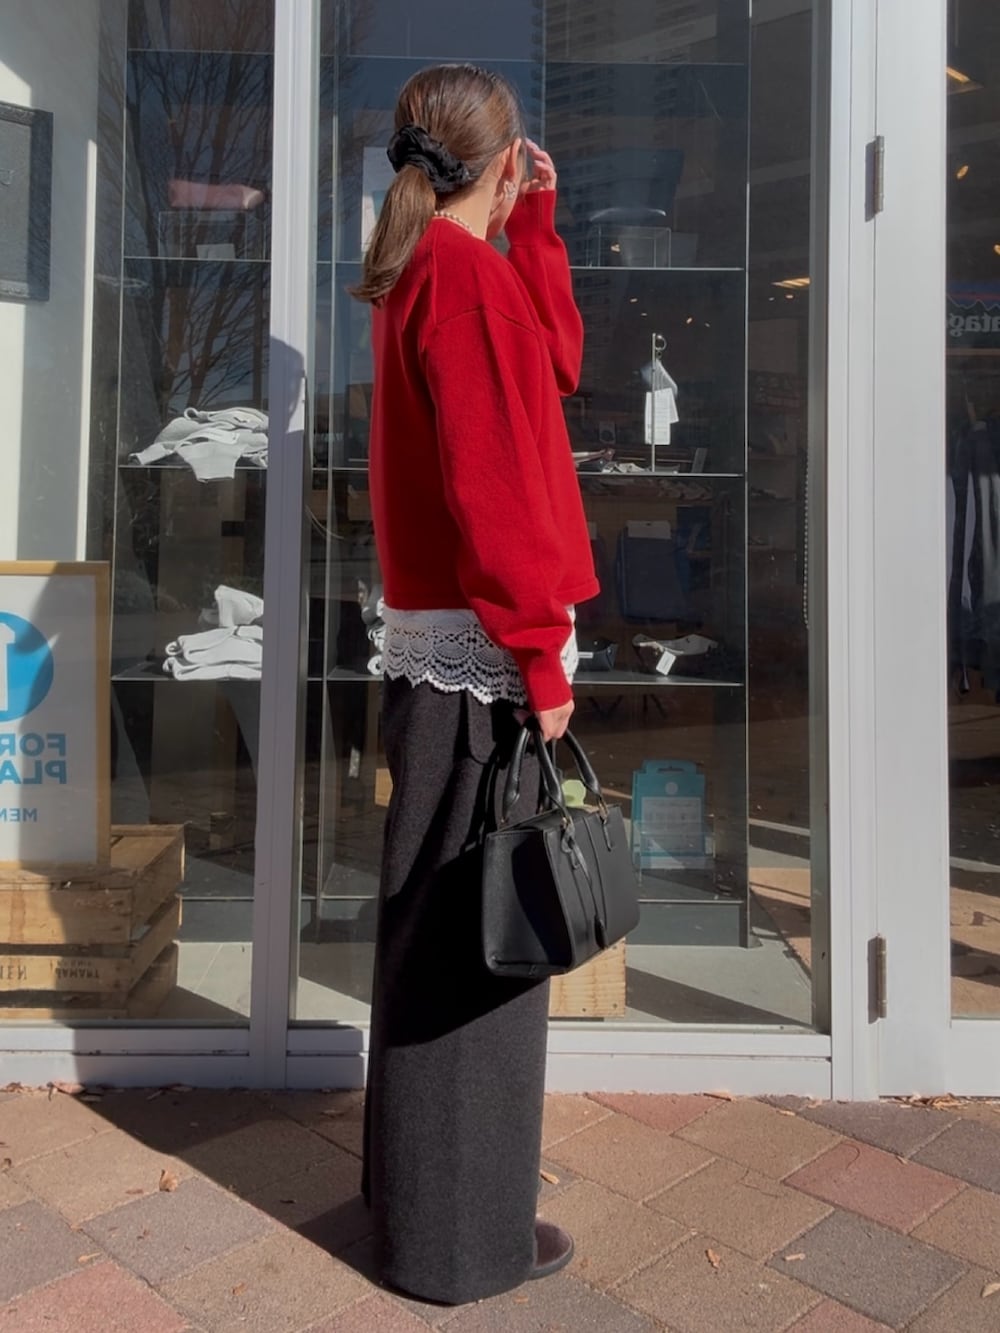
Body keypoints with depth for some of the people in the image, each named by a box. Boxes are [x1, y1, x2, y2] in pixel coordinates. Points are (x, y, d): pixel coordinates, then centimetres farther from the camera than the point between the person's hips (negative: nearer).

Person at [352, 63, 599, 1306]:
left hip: (439, 645, 10)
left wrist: (535, 218, 22)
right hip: (476, 655, -10)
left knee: (439, 925, 18)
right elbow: (494, 488, -19)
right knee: (471, 938, 0)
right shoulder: (467, 273, -12)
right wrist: (539, 656, -17)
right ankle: (460, 1234, 16)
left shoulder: (421, 271, 16)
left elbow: (553, 362, 24)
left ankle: (415, 1176, 35)